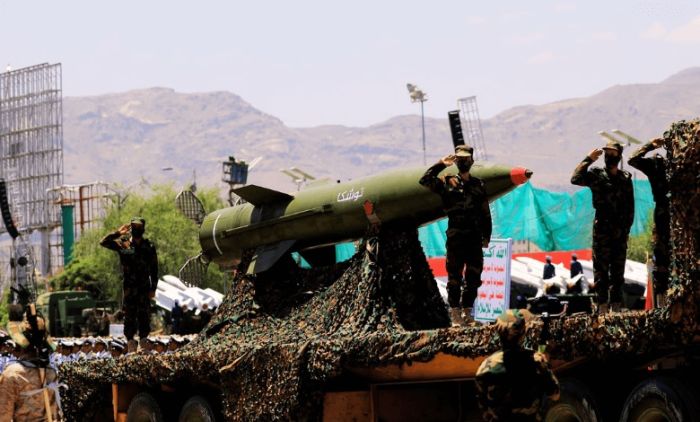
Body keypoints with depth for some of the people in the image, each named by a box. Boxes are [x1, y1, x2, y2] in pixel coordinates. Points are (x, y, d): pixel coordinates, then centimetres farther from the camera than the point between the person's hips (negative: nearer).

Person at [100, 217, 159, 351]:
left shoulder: (149, 247, 2)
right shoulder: (123, 244, 3)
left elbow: (154, 269, 3)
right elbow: (103, 242, -4)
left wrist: (153, 288, -2)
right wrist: (118, 233, -7)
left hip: (144, 288, 0)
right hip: (129, 288, 0)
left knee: (144, 316, 1)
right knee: (129, 316, 1)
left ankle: (143, 340, 8)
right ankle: (131, 344, 5)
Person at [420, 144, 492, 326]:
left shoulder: (479, 185, 13)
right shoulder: (447, 182, 6)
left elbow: (486, 213, 13)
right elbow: (425, 180, -6)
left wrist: (486, 236, 8)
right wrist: (440, 165, -4)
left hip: (475, 237, 3)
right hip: (455, 236, -3)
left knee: (473, 277, 5)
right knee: (455, 277, -1)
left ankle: (467, 311, 14)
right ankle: (455, 312, 2)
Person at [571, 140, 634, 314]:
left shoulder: (626, 178, 11)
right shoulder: (596, 174, 2)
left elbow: (630, 206, 13)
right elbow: (575, 179, -16)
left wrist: (627, 228, 6)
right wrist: (588, 160, -11)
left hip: (621, 231, 3)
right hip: (602, 228, -3)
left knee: (618, 270, 6)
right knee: (601, 269, -5)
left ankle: (616, 306, 10)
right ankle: (603, 307, -5)